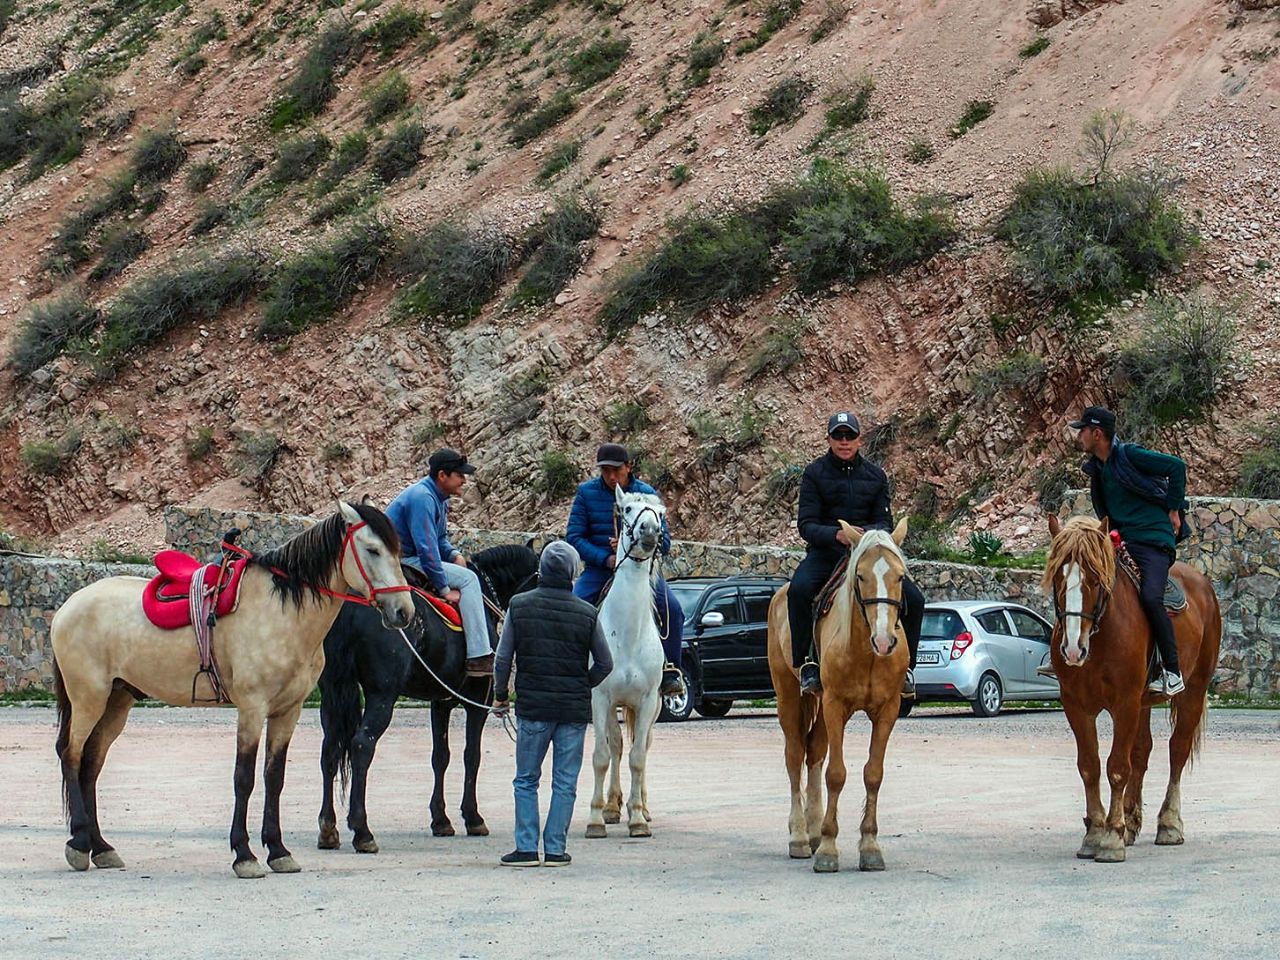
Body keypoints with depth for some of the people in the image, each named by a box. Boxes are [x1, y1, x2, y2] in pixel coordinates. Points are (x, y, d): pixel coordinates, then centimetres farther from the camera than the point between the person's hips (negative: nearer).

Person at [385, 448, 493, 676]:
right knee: (467, 579, -17)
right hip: (402, 561, -11)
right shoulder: (422, 498, -21)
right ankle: (479, 656, -21)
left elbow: (440, 539, 22)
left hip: (412, 558, 11)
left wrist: (454, 554, -1)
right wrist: (444, 589, -20)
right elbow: (426, 549, -25)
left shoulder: (439, 498, 11)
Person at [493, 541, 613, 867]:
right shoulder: (587, 613, -4)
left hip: (532, 706, 0)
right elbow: (605, 664, 1)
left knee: (526, 780, 10)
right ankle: (555, 849, 7)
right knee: (565, 782, 7)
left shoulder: (519, 606, -4)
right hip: (574, 709, 0)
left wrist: (500, 695, 10)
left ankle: (526, 848, 5)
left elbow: (503, 658, -3)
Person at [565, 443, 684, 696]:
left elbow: (663, 541, 0)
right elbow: (574, 536, -3)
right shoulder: (586, 492, 0)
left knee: (672, 609, -21)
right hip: (599, 568, 0)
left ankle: (669, 673, -11)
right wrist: (605, 558, -17)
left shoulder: (647, 494, 0)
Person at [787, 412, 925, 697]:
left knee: (913, 598, -15)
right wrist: (837, 534, -28)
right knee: (799, 589, -35)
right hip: (825, 552, -3)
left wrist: (873, 534, -19)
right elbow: (806, 525, -7)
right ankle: (804, 663, -25)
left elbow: (885, 522, 7)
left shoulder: (875, 475, 10)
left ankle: (905, 665, 3)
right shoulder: (815, 473, 0)